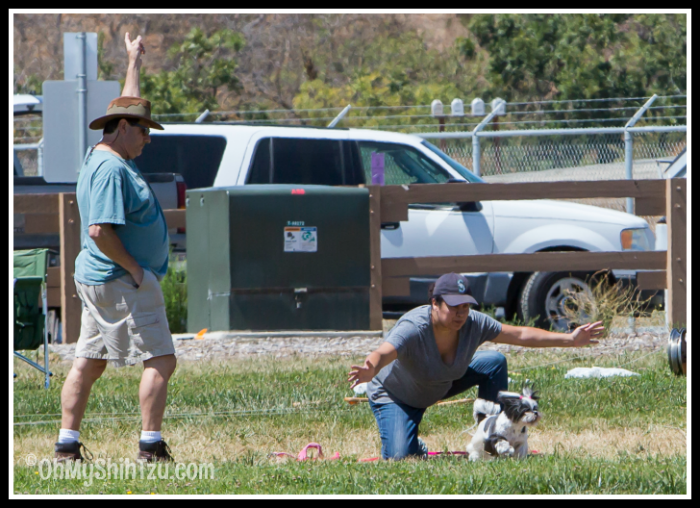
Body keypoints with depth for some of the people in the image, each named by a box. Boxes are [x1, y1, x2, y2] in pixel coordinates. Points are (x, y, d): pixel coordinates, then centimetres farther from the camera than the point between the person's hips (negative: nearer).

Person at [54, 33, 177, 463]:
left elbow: (129, 107, 30)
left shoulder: (111, 158, 13)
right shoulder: (110, 169, -17)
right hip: (121, 283, -11)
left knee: (89, 363, 9)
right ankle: (151, 447, -13)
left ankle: (67, 446, 9)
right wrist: (135, 269, -19)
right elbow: (100, 230, -25)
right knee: (161, 360, -9)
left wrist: (135, 62, 37)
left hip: (99, 280, 11)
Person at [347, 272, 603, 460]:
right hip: (394, 394, -6)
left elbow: (520, 334, -11)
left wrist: (569, 339, -15)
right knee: (400, 457, -26)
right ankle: (414, 445, 14)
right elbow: (383, 353, -56)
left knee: (495, 363, -8)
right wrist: (369, 371, -80)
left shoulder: (474, 324, -22)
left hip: (443, 383, 6)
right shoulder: (413, 329, -39)